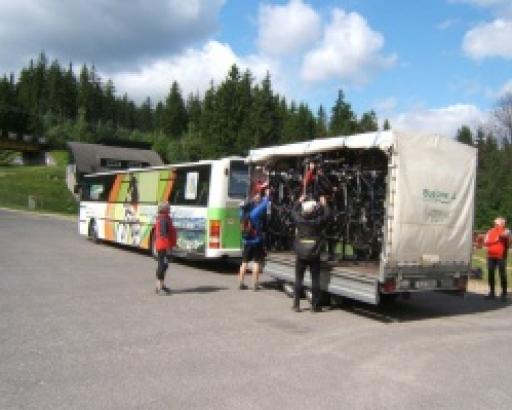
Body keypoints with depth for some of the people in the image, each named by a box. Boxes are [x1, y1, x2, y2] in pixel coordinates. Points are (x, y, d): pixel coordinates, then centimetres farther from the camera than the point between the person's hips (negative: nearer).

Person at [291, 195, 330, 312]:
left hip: (301, 255, 1)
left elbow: (294, 212, 17)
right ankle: (315, 305, 10)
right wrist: (324, 204, 23)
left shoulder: (299, 220, -3)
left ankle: (296, 304, 9)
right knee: (315, 280, 6)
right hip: (314, 255, -1)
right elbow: (326, 215, 11)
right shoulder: (318, 221, -7)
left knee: (298, 279, 8)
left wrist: (299, 202, 29)